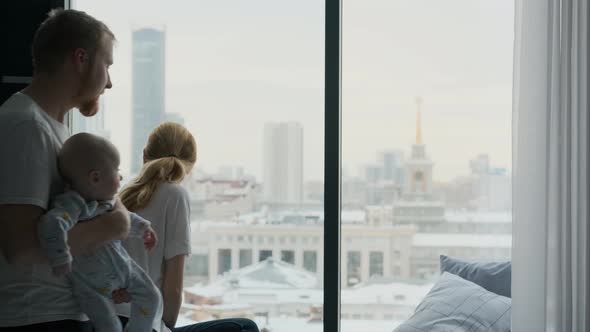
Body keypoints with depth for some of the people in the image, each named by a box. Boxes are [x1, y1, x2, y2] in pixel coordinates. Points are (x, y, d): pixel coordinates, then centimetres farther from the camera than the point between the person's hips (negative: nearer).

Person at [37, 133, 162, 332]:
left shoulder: (105, 200, -6)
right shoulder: (73, 204, -35)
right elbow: (51, 225, -54)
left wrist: (142, 228, 24)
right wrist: (61, 260, -48)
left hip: (123, 266, 8)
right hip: (91, 284, -8)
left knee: (151, 298, 11)